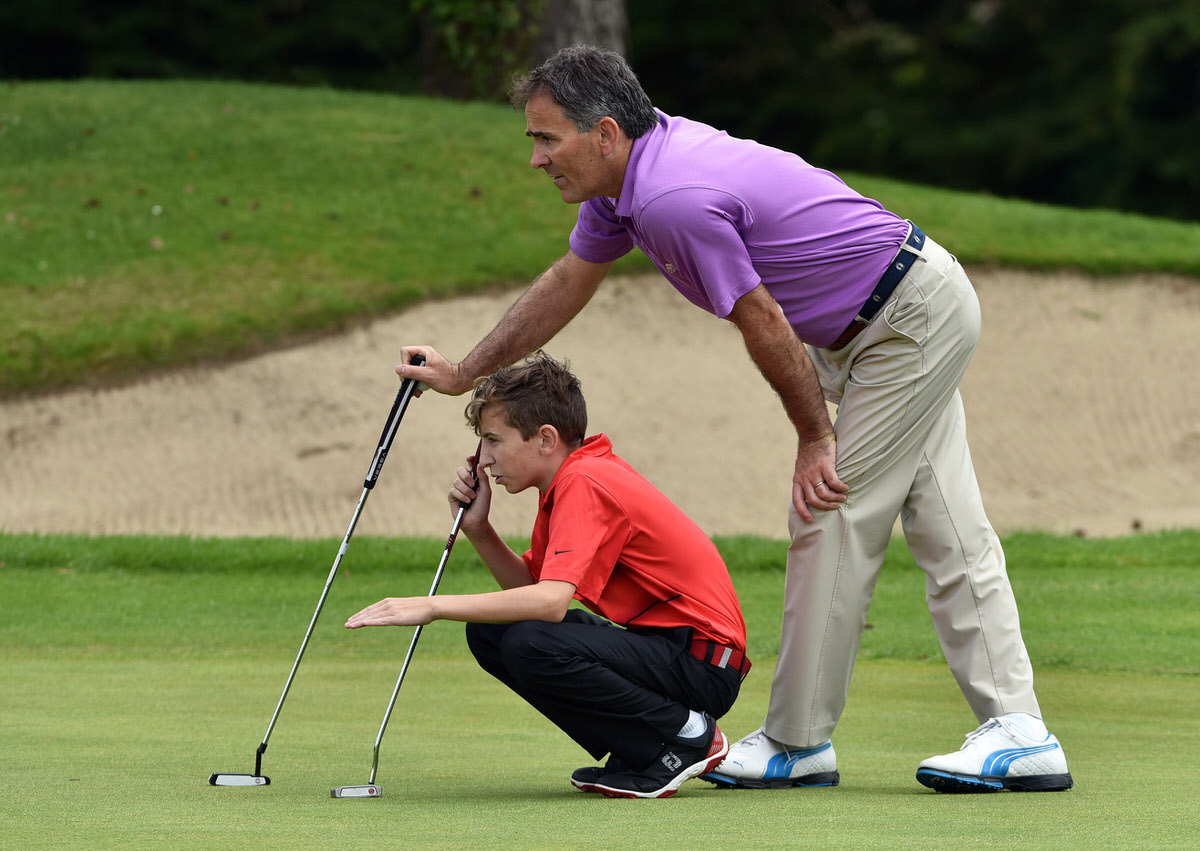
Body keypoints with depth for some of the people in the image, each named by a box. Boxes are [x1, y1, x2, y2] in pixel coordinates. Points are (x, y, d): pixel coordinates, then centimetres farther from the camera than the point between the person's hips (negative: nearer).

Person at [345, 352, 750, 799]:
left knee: (532, 645, -29)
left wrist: (433, 605, -27)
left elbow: (550, 601, -31)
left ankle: (687, 736, -10)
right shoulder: (569, 480, 11)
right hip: (659, 641, 10)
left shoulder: (585, 483, -19)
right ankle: (637, 752, 7)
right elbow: (529, 587, 17)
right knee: (488, 632, 6)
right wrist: (477, 529, 2)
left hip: (704, 663, -10)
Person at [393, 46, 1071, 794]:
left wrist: (816, 438, -6)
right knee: (947, 528, 7)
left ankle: (799, 742, 4)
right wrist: (463, 374, 24)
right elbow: (568, 282, 19)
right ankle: (1018, 731, 6)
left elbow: (766, 328, -19)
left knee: (833, 522, -4)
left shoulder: (675, 199, -27)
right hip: (922, 311, 10)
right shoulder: (629, 171, 4)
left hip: (910, 323, -10)